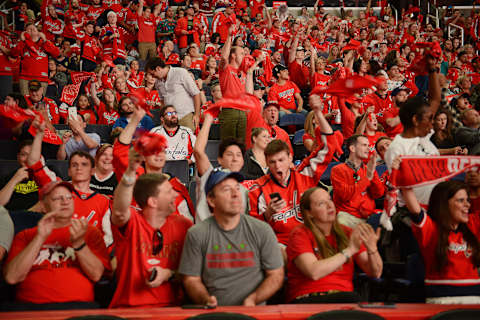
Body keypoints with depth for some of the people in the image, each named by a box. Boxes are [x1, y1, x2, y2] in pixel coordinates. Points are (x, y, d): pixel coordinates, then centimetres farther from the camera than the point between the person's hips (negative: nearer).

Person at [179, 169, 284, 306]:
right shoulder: (196, 234, 2)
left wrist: (252, 300, -10)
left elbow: (276, 275, 5)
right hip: (214, 312, 0)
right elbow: (191, 279, 5)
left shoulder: (262, 230, 2)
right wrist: (206, 299, -14)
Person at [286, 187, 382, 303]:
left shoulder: (346, 233, 12)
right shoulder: (300, 234, 0)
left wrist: (372, 249, -13)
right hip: (308, 299, -4)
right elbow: (314, 272, -17)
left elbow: (375, 273, 8)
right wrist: (350, 250, -14)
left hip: (344, 296, 4)